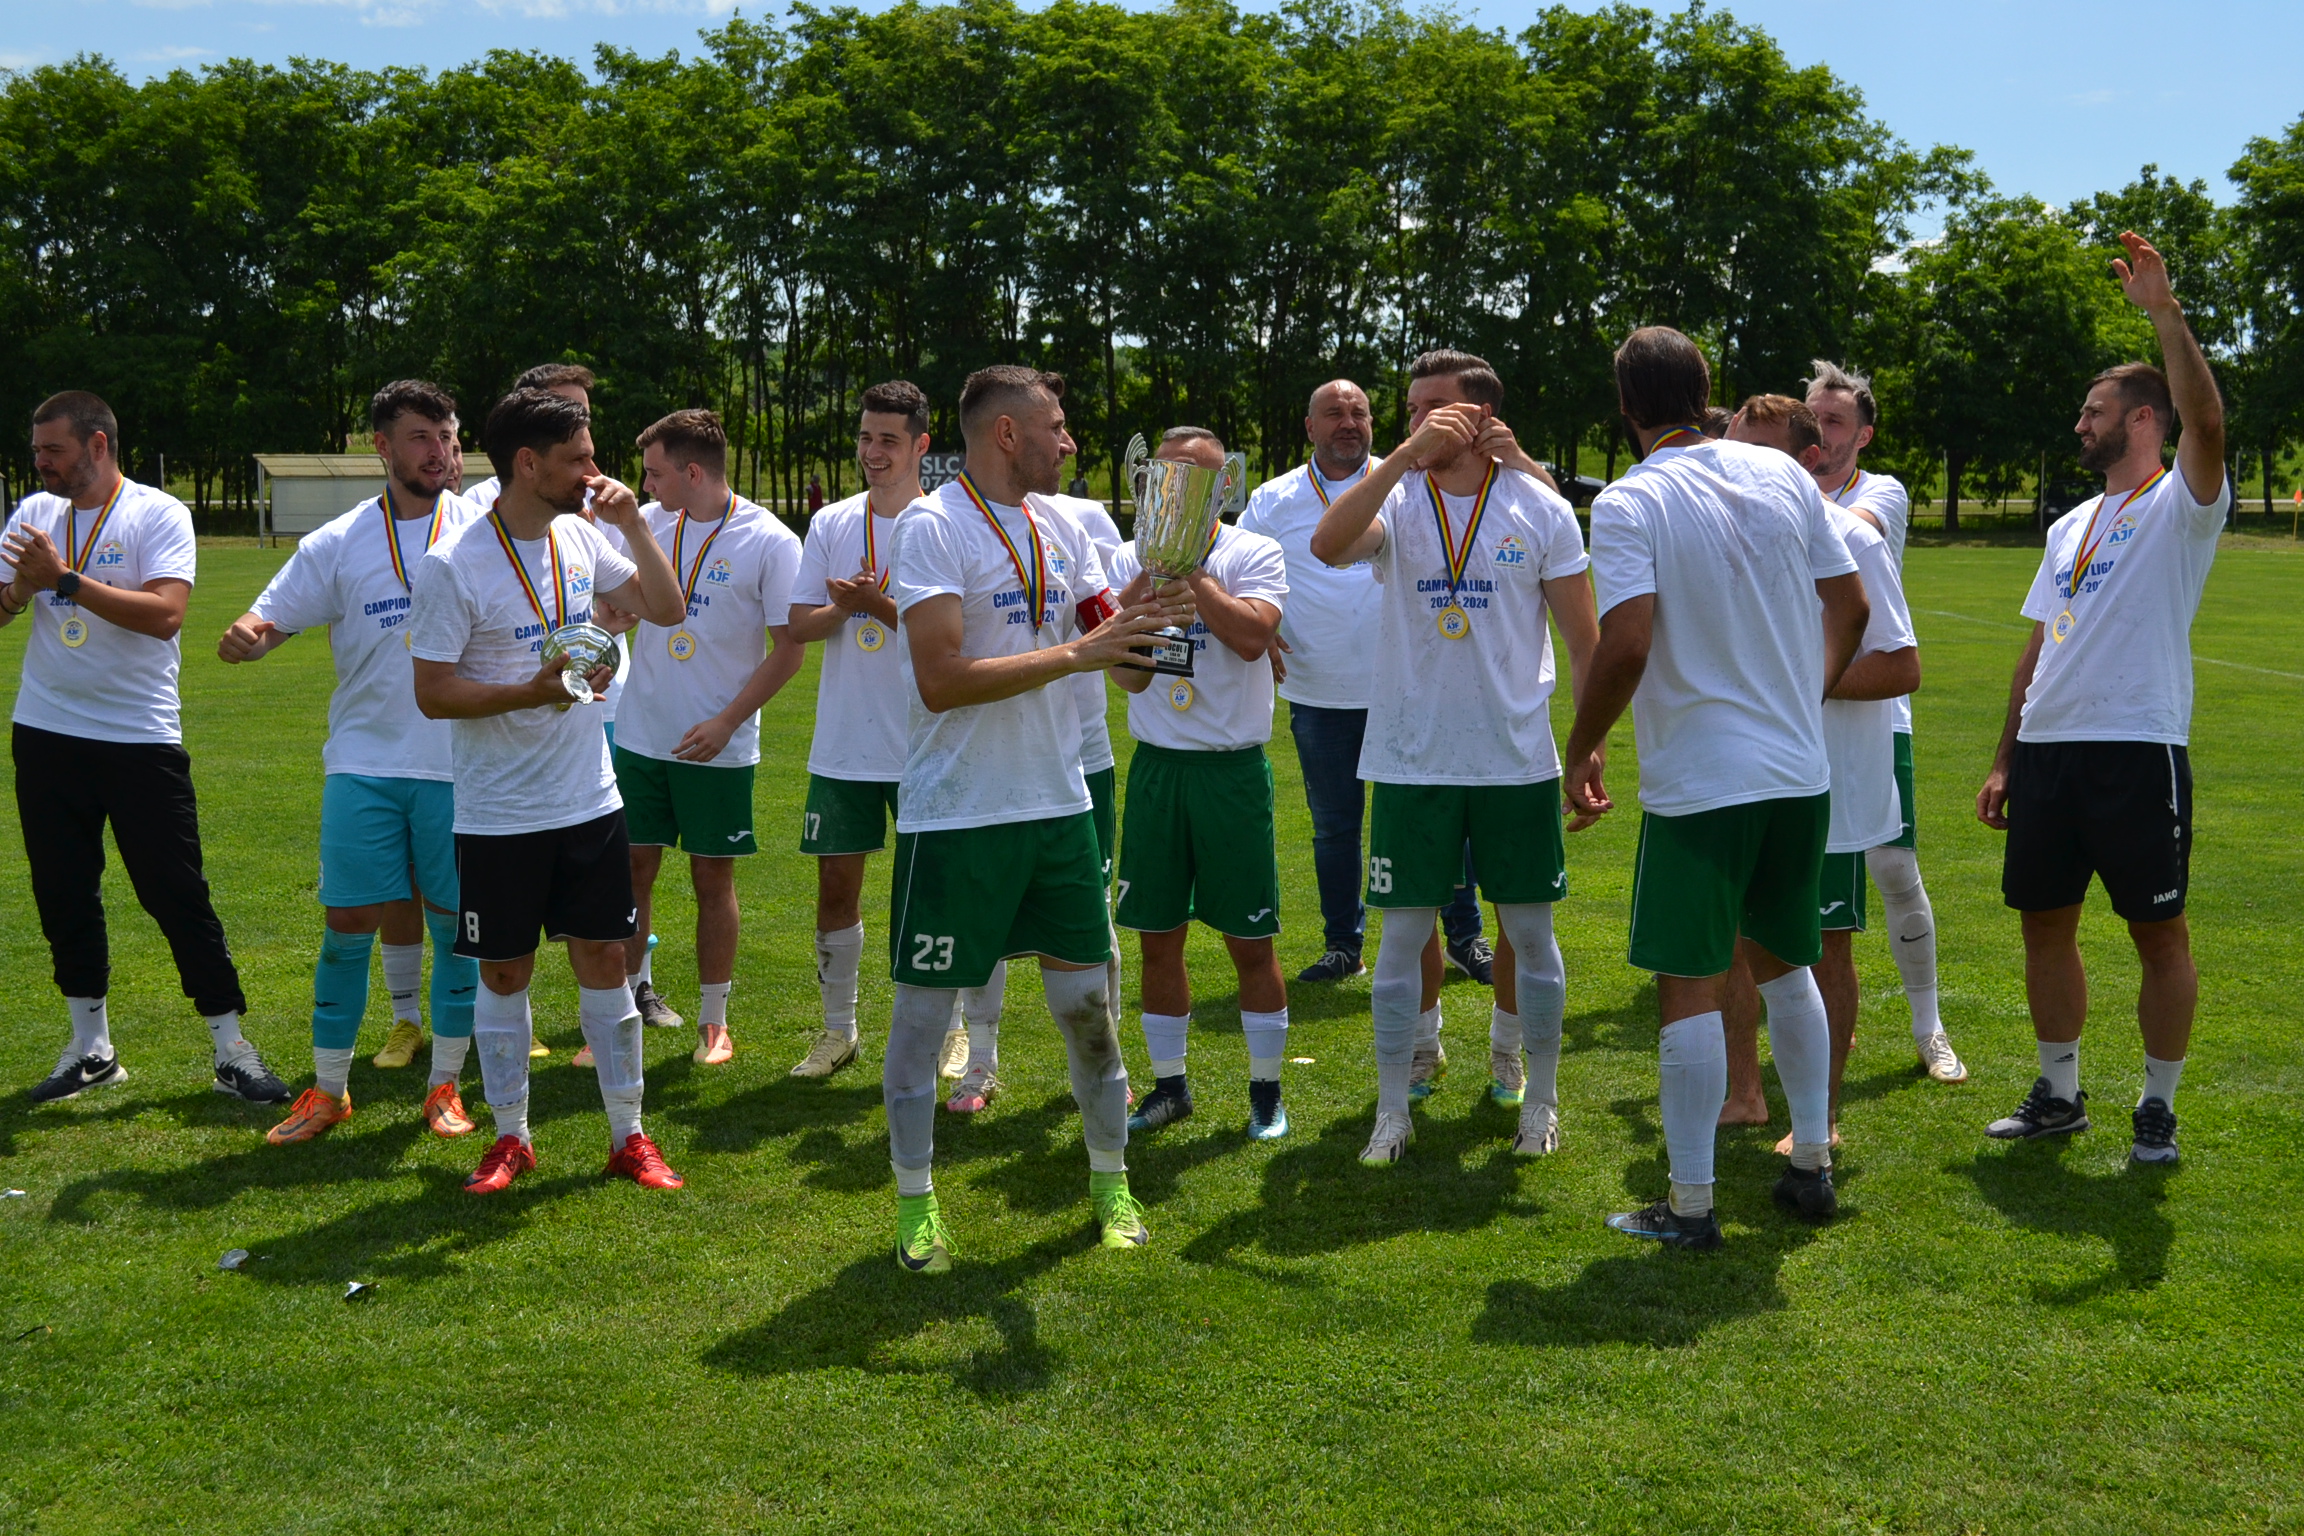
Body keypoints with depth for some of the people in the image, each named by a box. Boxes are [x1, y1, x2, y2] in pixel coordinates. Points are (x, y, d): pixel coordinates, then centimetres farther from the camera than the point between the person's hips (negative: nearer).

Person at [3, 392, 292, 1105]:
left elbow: (165, 613, -21)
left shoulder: (158, 514, -7)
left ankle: (231, 1051, 5)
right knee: (63, 897, 11)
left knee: (178, 897, -3)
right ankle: (91, 1048, 25)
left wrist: (66, 579, -20)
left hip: (141, 737, -5)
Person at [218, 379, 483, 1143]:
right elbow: (267, 623, 4)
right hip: (364, 762, 0)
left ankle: (445, 1085, 19)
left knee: (454, 919, 5)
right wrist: (245, 639, -21)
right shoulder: (336, 544, 3)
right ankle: (327, 1088, 16)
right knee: (349, 921, 2)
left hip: (460, 764, 0)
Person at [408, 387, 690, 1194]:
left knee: (604, 957, 8)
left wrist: (634, 523, -4)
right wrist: (533, 692, -25)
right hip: (498, 817, -4)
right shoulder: (452, 566, -15)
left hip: (591, 801, 4)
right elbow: (432, 692, -13)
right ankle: (510, 1137, 23)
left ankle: (629, 1136, 17)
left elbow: (668, 608, 8)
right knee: (504, 973, 7)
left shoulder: (581, 537, 3)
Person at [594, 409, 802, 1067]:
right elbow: (616, 618, 12)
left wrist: (726, 722, -14)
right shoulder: (647, 523, 5)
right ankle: (629, 996, 20)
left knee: (714, 877, 4)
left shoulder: (770, 542, -10)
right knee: (631, 869, 7)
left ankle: (714, 1020, 17)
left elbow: (789, 647, -8)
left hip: (719, 747, -4)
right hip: (639, 736, 4)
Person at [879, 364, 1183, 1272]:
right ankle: (915, 1200, 21)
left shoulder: (1059, 531, 10)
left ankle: (1111, 1179, 26)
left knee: (1085, 996, 10)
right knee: (924, 1005, 5)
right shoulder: (932, 526, -12)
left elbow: (1118, 651, 11)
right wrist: (1075, 654, -22)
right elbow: (941, 681, -21)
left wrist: (1152, 605, -10)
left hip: (1056, 803, 6)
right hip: (955, 814, -6)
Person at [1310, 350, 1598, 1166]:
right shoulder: (1395, 500, 0)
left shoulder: (1540, 509, -1)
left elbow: (1584, 637, 3)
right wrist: (1407, 454, -25)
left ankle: (1541, 1098, 25)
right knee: (1404, 930, 4)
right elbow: (1327, 544, -23)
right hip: (1412, 757, 0)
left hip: (1518, 756, 0)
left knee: (1530, 930, 8)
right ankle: (1392, 1111, 16)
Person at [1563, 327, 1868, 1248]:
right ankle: (1812, 1162, 29)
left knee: (1691, 986, 0)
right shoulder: (1782, 474, 5)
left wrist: (1582, 751, -8)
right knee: (1786, 964, 20)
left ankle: (1690, 1205, 6)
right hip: (1800, 773, 6)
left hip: (1696, 783, -6)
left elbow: (1623, 647, -22)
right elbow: (1850, 605, 11)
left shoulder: (1630, 502, -12)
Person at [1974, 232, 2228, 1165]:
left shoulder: (2179, 506, -2)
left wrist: (2164, 310, -27)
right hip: (2048, 749, 7)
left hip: (2138, 748, -7)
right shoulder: (2070, 526, 19)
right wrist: (2004, 761, 15)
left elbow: (2206, 421, -24)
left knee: (2158, 931, 1)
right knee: (2045, 921, 11)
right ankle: (2058, 1093, 24)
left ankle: (2158, 1109, 13)